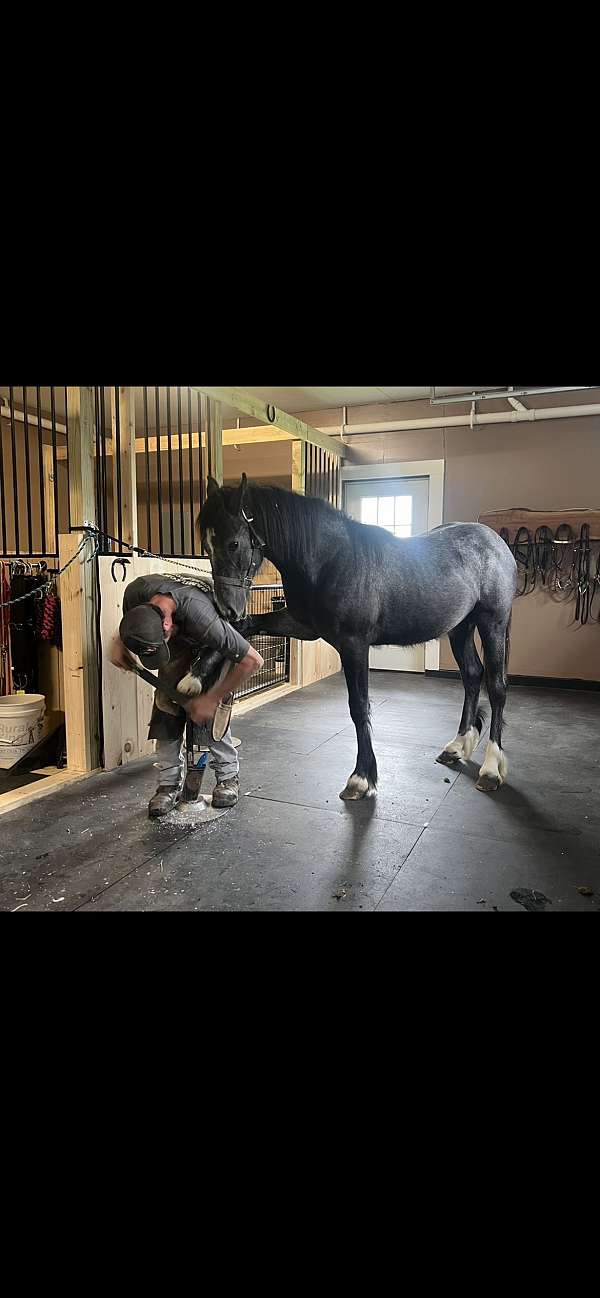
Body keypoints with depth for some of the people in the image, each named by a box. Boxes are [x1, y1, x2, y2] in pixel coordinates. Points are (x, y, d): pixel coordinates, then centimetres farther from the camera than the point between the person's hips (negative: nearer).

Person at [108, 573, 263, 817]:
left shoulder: (200, 617, -46)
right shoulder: (136, 591, -32)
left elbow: (253, 661, -37)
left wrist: (210, 699, -31)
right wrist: (118, 641, -18)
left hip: (217, 645, -4)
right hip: (180, 643, 5)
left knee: (209, 715, -15)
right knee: (166, 710, -7)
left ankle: (228, 776, 8)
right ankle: (170, 783, 6)